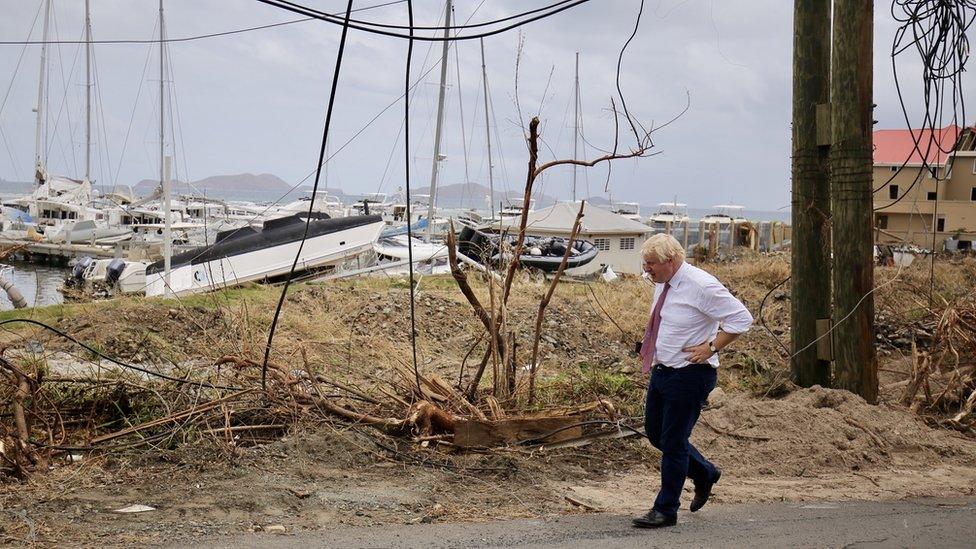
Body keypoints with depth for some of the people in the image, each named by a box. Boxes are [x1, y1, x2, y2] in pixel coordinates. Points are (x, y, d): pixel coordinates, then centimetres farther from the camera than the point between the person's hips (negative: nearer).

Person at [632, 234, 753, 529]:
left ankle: (665, 510, 12)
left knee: (673, 442, -1)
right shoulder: (662, 283, 5)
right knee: (655, 432, 17)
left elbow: (741, 318, -19)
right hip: (661, 370, 9)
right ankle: (705, 474, 37)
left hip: (689, 375, -9)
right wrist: (653, 349, 12)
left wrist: (711, 347, -19)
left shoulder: (700, 285, -20)